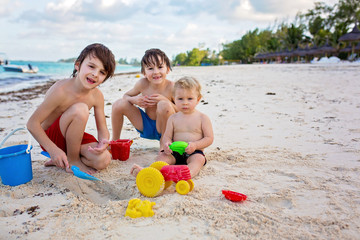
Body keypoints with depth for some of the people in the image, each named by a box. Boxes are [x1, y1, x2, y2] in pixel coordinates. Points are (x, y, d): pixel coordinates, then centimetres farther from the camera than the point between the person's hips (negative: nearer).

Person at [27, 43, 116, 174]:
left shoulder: (97, 95, -10)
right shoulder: (61, 90, -27)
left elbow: (103, 129, -5)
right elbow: (32, 123, -23)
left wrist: (103, 142, -29)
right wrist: (53, 150, -32)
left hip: (71, 138, 5)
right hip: (50, 137, -5)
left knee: (103, 160, -18)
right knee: (80, 109, -32)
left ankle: (60, 161, 5)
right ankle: (72, 160, -12)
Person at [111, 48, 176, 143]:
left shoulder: (171, 87, -19)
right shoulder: (142, 84, -11)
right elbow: (126, 96, 6)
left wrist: (164, 100, -30)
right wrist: (134, 99, -19)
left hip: (164, 128, -4)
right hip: (146, 125, 4)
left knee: (164, 104, -34)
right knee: (119, 104, -7)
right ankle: (115, 141, 12)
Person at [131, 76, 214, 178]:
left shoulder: (203, 118, 1)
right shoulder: (173, 118, 9)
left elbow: (209, 138, -2)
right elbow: (167, 136, 6)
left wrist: (195, 145, -20)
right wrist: (167, 144, -19)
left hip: (193, 153, -3)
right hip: (175, 152, 3)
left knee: (198, 159, -32)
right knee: (162, 156, -20)